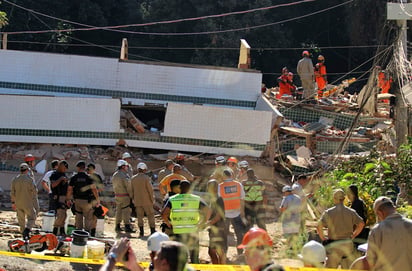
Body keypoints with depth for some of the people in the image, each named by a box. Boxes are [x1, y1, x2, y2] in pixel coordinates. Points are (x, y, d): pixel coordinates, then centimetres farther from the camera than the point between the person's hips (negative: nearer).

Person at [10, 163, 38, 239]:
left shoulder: (15, 179, 1)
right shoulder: (29, 179, -12)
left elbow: (12, 192, 6)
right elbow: (34, 190, -9)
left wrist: (13, 202, 14)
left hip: (18, 203, 4)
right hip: (28, 203, -4)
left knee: (21, 219, 15)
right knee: (31, 218, 5)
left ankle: (24, 234, 19)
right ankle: (27, 229, -18)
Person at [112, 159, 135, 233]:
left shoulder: (114, 175, 9)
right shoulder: (125, 175, -16)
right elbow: (128, 187, -16)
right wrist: (131, 196, -10)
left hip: (117, 196, 8)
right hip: (125, 196, -8)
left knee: (118, 210, 13)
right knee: (126, 211, -4)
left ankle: (118, 226, 17)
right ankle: (127, 226, -6)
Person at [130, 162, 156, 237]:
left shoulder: (133, 178, 1)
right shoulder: (146, 178, -13)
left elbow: (131, 190, 7)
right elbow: (150, 189, -11)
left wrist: (133, 198, 18)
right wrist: (152, 199, -2)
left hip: (137, 201, 4)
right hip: (146, 200, -4)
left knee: (140, 216, 10)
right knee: (150, 215, 6)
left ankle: (141, 232, 8)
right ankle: (152, 231, 6)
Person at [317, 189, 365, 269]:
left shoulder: (328, 212, -4)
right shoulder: (351, 212, 3)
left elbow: (319, 226, -13)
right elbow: (361, 223, -3)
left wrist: (323, 238, 1)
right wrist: (353, 235, 8)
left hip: (334, 245, -2)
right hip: (348, 244, 2)